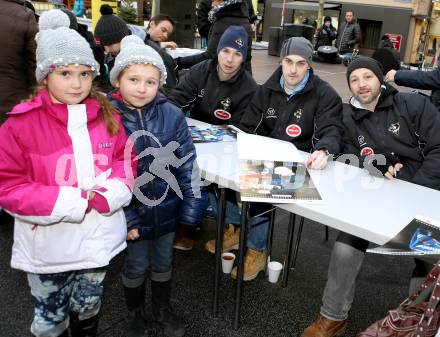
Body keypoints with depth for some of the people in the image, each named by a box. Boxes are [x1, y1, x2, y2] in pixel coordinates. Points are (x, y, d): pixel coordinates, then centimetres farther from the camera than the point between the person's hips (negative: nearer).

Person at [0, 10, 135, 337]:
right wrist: (72, 202, -22)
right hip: (48, 245, -2)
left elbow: (126, 161, 3)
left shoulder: (106, 115, -3)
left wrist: (110, 192, -17)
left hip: (98, 238, 3)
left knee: (88, 310, 26)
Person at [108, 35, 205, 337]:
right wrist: (124, 218, -13)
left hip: (167, 209, 2)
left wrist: (192, 207, -4)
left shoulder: (172, 115, -12)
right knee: (136, 267, 17)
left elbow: (188, 163, -5)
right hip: (131, 213, -2)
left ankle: (163, 309, 49)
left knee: (163, 263, 22)